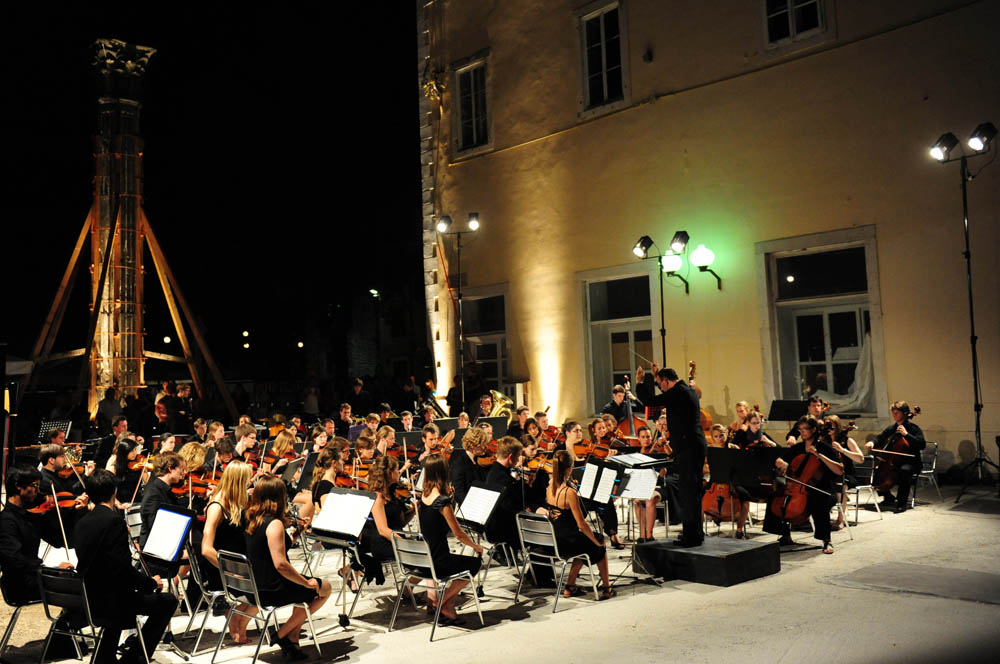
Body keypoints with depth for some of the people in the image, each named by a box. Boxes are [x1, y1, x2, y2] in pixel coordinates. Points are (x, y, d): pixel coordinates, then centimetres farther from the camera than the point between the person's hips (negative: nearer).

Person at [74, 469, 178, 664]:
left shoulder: (81, 523, 4)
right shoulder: (114, 520, -21)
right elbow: (123, 569, -25)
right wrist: (151, 583, -11)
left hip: (89, 599, 9)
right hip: (110, 601, -9)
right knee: (168, 602, 6)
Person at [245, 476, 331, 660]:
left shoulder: (251, 520, 3)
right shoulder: (274, 524, -23)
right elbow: (280, 564, -28)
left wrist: (295, 533, 12)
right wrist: (306, 582, -17)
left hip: (254, 588, 8)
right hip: (272, 592, -8)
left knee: (303, 587, 28)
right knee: (324, 588, 11)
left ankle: (292, 640, 22)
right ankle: (282, 635, 10)